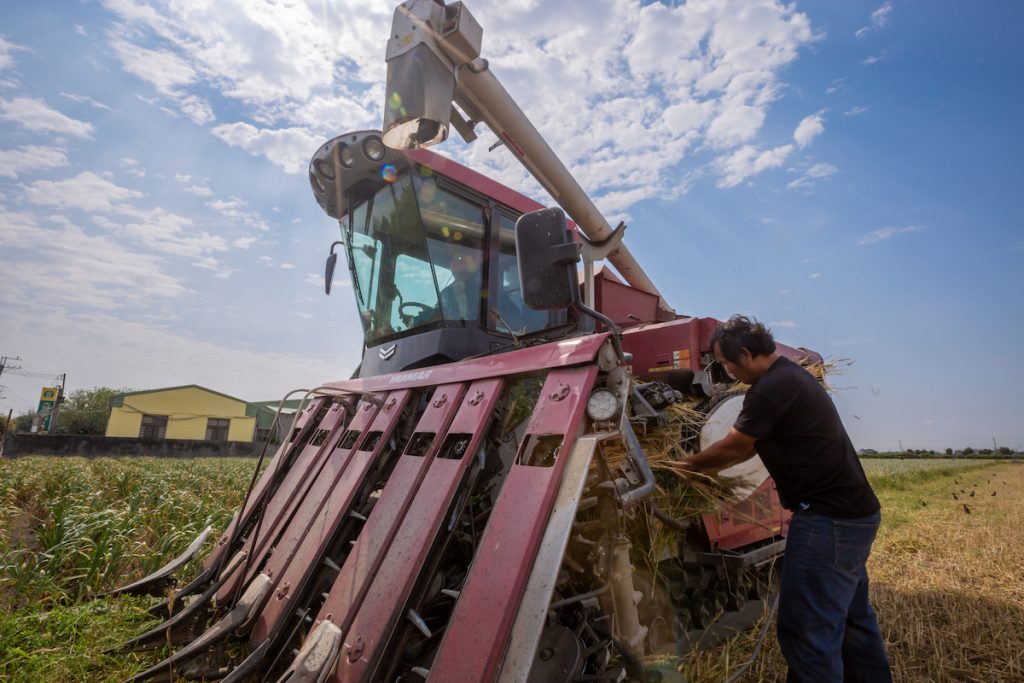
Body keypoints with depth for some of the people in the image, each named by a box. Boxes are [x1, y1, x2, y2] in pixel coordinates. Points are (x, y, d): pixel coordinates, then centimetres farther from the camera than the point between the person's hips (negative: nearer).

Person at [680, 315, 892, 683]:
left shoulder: (771, 389, -21)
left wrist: (689, 465, 5)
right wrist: (704, 466, 18)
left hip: (829, 520, -10)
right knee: (852, 617, 24)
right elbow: (751, 446, 17)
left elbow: (732, 448, -10)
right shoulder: (791, 376, 11)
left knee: (807, 631, -1)